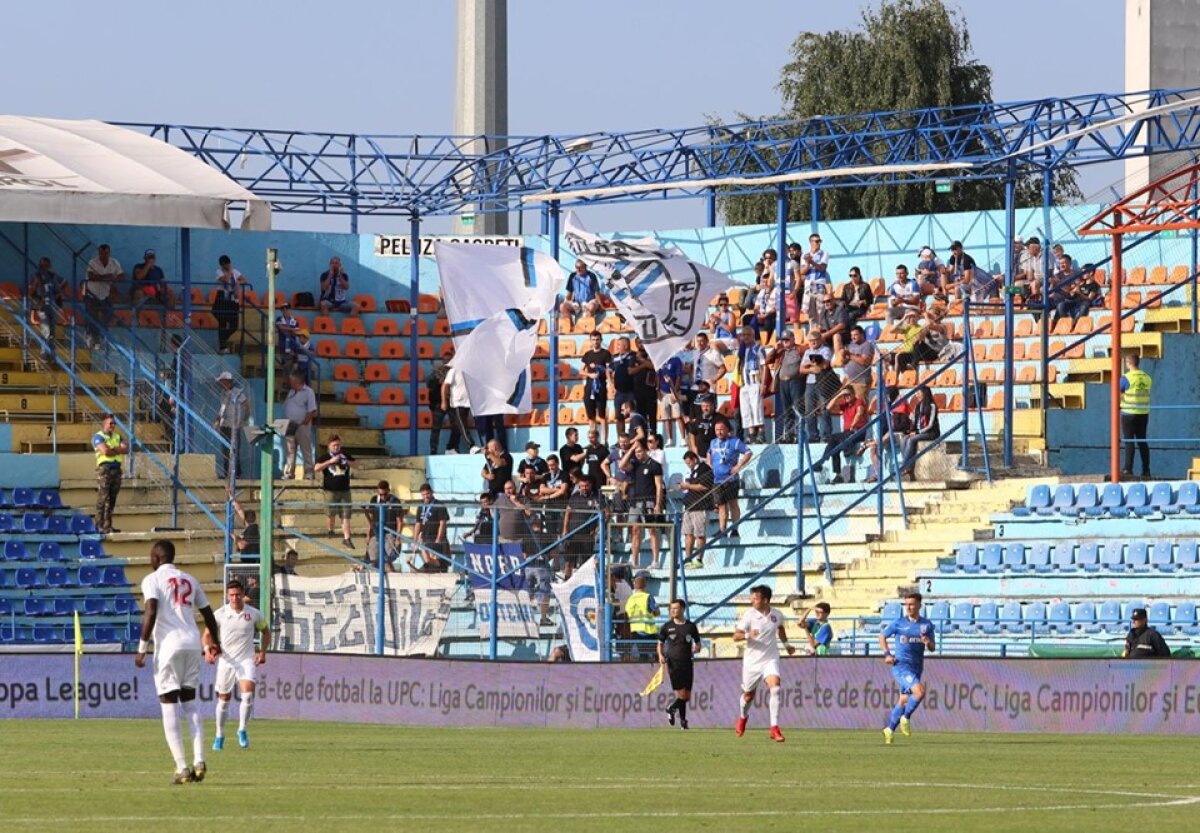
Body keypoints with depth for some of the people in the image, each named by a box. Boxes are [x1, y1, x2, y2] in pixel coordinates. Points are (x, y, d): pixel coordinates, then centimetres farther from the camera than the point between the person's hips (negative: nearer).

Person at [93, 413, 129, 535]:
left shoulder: (117, 437, 18)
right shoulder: (98, 437, -3)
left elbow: (126, 449, 5)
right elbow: (105, 451, -17)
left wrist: (113, 449, -8)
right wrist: (119, 450, -2)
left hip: (116, 469, 7)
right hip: (104, 469, -7)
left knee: (112, 500, 7)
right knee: (103, 499, -10)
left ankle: (108, 526, 11)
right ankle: (100, 526, -10)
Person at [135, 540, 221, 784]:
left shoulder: (152, 580, 0)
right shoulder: (190, 580, 18)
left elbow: (150, 613, -14)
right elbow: (208, 614, 24)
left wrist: (142, 648, -11)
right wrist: (215, 643, 40)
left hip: (168, 645, -5)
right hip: (192, 644, 5)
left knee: (169, 706, -2)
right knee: (190, 701, 15)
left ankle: (182, 767, -10)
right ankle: (198, 761, 2)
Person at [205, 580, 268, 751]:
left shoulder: (254, 614, -2)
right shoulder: (220, 614, -4)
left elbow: (265, 631, 15)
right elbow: (207, 634, 5)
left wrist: (262, 652, 3)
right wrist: (208, 649, -15)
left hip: (247, 660, -1)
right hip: (226, 660, 1)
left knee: (248, 693, -21)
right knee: (224, 699, 7)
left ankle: (242, 730, -3)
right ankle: (219, 735, 24)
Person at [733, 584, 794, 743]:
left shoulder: (777, 615, -2)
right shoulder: (749, 615, -11)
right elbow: (735, 636, -12)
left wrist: (786, 644, 23)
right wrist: (747, 635, -31)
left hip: (770, 659, 1)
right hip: (752, 660, -1)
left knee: (774, 687, -22)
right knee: (749, 694, 13)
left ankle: (774, 728, -19)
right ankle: (743, 717, 47)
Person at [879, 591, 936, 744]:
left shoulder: (926, 625, 5)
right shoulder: (899, 623, -2)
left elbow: (932, 648, 7)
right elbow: (882, 636, 10)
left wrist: (928, 643, -17)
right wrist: (887, 654, -3)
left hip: (916, 668, 4)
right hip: (901, 666, -4)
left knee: (904, 700, 10)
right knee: (920, 691, -23)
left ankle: (890, 729, 26)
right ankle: (905, 719, -4)